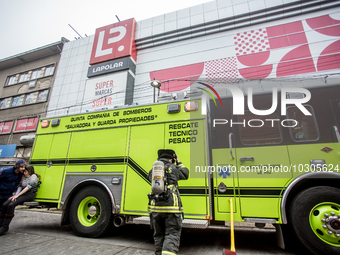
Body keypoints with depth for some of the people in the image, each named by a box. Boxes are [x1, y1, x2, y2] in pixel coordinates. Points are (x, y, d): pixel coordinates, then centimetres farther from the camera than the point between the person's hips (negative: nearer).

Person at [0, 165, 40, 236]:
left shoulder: (33, 176, -5)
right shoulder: (23, 177, 20)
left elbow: (28, 187, -13)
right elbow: (20, 187, 16)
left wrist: (18, 195, -16)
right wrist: (15, 195, 1)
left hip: (30, 195, -8)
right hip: (22, 194, 8)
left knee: (11, 205, -25)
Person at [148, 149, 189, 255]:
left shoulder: (153, 170, 10)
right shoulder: (173, 168, 0)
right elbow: (185, 174, 17)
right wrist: (179, 162, 28)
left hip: (155, 207, 4)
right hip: (171, 207, -4)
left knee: (158, 234, 19)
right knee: (172, 233, 3)